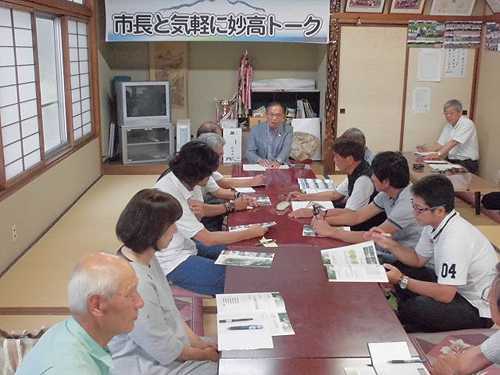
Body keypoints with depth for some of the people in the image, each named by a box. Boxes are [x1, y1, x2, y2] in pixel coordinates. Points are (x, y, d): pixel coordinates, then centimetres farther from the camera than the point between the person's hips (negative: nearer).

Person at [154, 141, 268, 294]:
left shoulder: (185, 180, -4)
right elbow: (208, 239, -25)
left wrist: (230, 206, -10)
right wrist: (250, 233, -18)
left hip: (187, 245, 9)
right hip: (173, 263, -9)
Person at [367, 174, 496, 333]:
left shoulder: (455, 239, -31)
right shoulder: (434, 224, -5)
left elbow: (445, 295, -30)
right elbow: (418, 260, 10)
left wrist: (402, 280, -23)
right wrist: (389, 244, -5)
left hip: (479, 309, -9)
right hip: (452, 288, 9)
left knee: (408, 309, -25)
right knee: (400, 268, 5)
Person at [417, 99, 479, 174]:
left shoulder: (467, 124, -12)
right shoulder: (448, 126, 13)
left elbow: (453, 143, -24)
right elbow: (440, 144, 10)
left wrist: (438, 154, -36)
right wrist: (427, 149, -10)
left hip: (466, 164, -7)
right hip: (451, 162, 7)